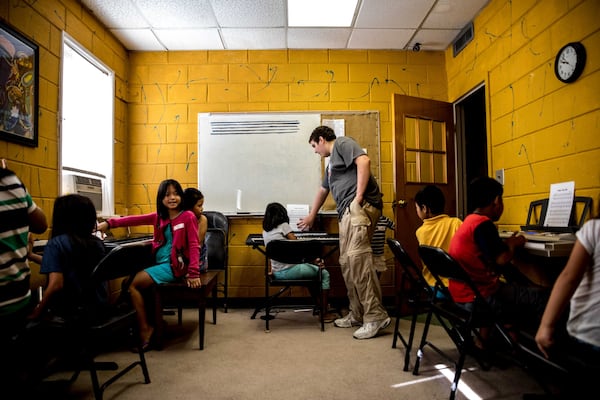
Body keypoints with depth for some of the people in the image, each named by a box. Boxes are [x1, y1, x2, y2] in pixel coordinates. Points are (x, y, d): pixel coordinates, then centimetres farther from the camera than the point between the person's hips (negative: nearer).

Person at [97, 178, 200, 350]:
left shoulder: (188, 217, -10)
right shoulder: (159, 217, 10)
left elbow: (194, 246, -15)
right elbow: (135, 220, 3)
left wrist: (193, 274, -21)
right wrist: (109, 223, -9)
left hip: (173, 266, -7)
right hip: (160, 263, 7)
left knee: (133, 284, -10)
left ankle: (145, 328, 2)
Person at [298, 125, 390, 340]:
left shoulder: (342, 143, 5)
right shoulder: (331, 163, 32)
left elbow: (364, 161, -13)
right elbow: (323, 191, 43)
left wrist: (359, 197, -18)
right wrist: (311, 216, 52)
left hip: (360, 207, -10)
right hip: (347, 212, 10)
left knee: (357, 257, -19)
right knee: (347, 263, 6)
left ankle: (376, 315, -16)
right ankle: (357, 314, 12)